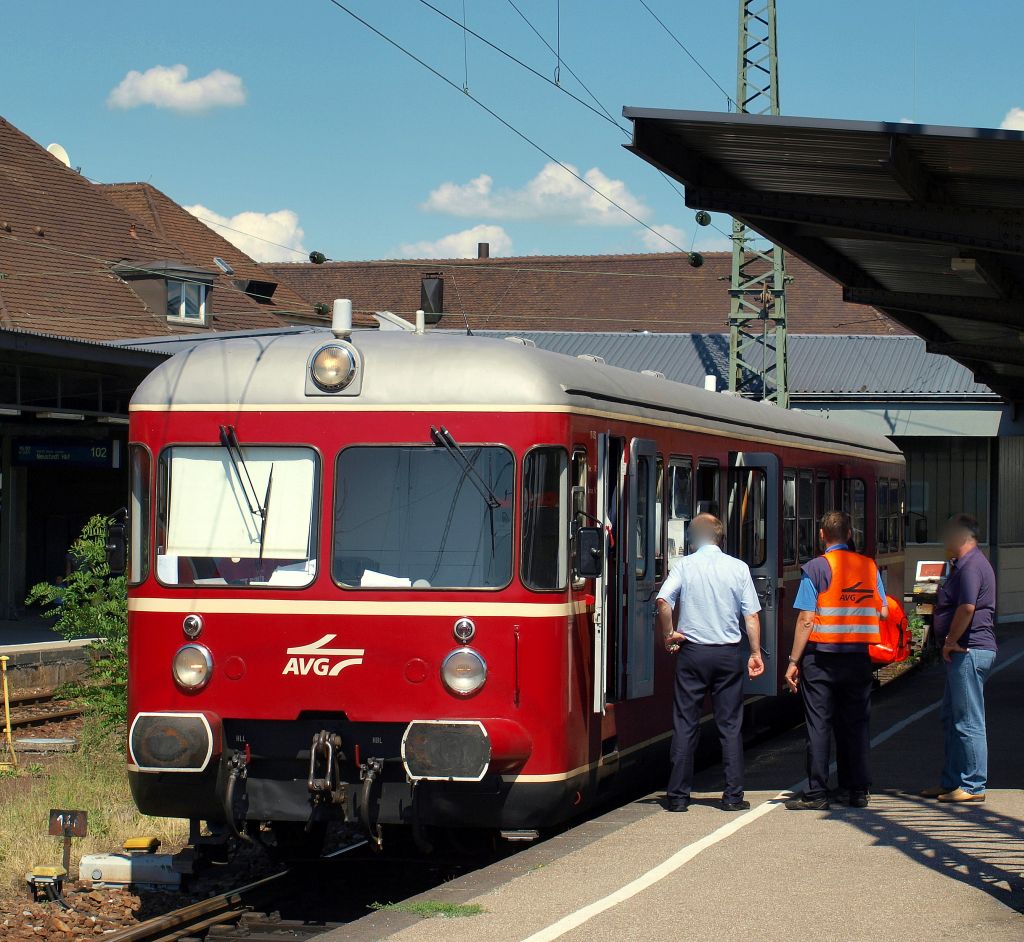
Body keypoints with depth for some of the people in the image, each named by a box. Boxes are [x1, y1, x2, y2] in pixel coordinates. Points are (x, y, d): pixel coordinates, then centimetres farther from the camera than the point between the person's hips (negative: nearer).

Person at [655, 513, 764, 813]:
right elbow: (752, 615, 1)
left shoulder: (684, 566, -2)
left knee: (685, 724, 5)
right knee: (730, 724, 6)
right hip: (729, 653, 1)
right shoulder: (738, 568, 2)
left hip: (692, 653, -1)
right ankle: (733, 795, 5)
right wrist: (755, 653, 7)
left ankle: (678, 795, 5)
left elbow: (663, 601, -16)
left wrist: (668, 636, -3)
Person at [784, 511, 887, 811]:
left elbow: (806, 620, -11)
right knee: (855, 724, 10)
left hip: (821, 655, -3)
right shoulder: (869, 566, 4)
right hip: (858, 656, 4)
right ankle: (857, 789, 12)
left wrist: (793, 661, -6)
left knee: (819, 725, 0)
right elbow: (883, 613, 7)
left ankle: (817, 793, 1)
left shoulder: (815, 568, -7)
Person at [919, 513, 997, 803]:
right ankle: (952, 782, 23)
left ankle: (973, 786, -3)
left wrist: (951, 641, -17)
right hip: (965, 651, 11)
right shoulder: (966, 564, 19)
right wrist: (951, 644, 13)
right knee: (952, 719, 16)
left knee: (968, 722, -7)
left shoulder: (971, 566, -16)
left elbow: (967, 608, -27)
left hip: (969, 650, -11)